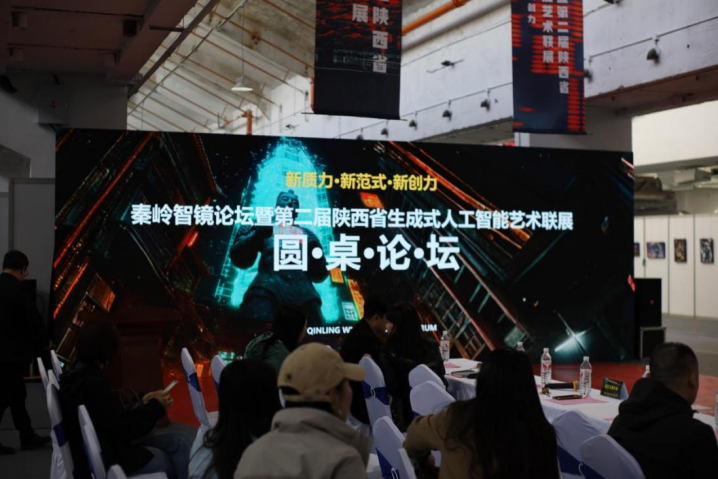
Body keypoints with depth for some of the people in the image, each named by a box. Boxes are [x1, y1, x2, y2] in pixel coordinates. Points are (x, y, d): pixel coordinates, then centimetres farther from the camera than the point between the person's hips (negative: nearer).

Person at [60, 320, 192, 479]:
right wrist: (156, 407, -9)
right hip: (108, 462, -9)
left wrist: (143, 405, 11)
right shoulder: (92, 385, -25)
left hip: (103, 449, 9)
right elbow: (125, 429, -22)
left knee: (180, 443, 8)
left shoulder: (78, 377, 5)